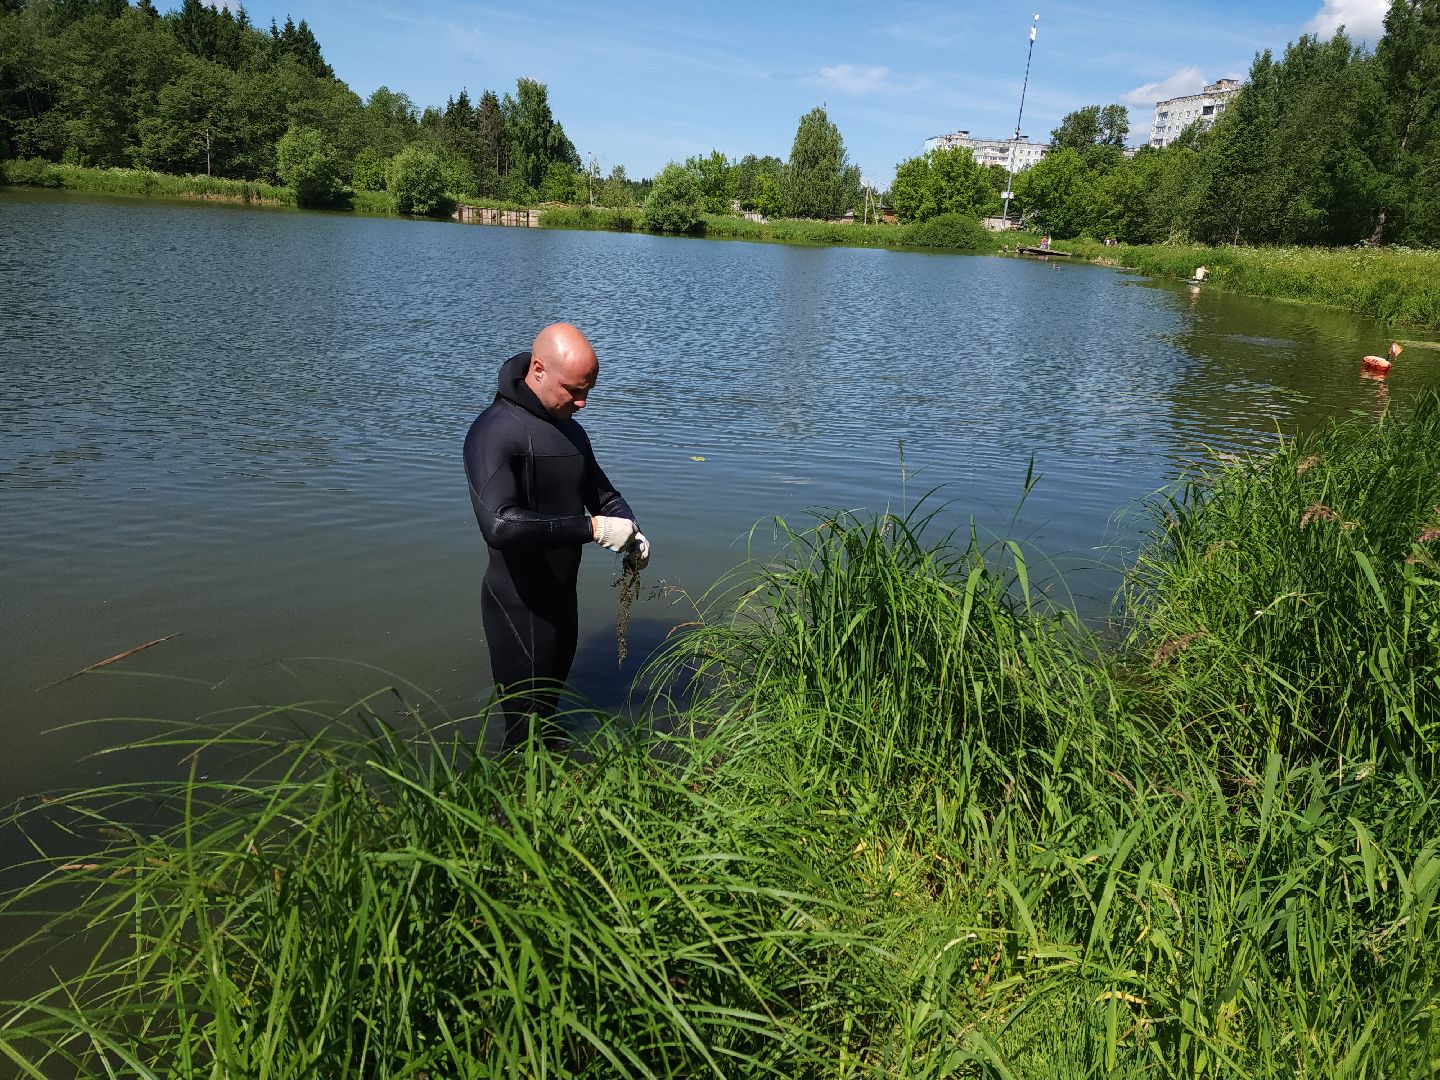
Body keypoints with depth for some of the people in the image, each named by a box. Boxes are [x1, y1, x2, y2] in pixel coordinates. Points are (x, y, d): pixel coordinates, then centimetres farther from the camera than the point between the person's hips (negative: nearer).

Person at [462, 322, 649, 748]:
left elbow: (602, 492, 19)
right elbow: (500, 525, -35)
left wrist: (631, 530, -4)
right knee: (526, 729, 4)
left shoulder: (570, 431, 7)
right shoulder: (496, 432, -21)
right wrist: (591, 528, -32)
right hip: (520, 607, -8)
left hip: (561, 598, 8)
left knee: (549, 705, 25)